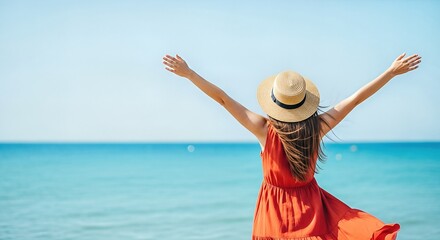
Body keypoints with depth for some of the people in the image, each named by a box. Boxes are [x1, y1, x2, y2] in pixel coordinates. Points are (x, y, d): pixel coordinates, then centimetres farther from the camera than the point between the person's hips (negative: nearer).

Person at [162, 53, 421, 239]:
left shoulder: (265, 130, -19)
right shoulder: (317, 127, -15)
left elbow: (223, 98, -16)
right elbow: (356, 98, -8)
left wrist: (188, 73, -12)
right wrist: (392, 71, 0)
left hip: (276, 209, 0)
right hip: (310, 205, 0)